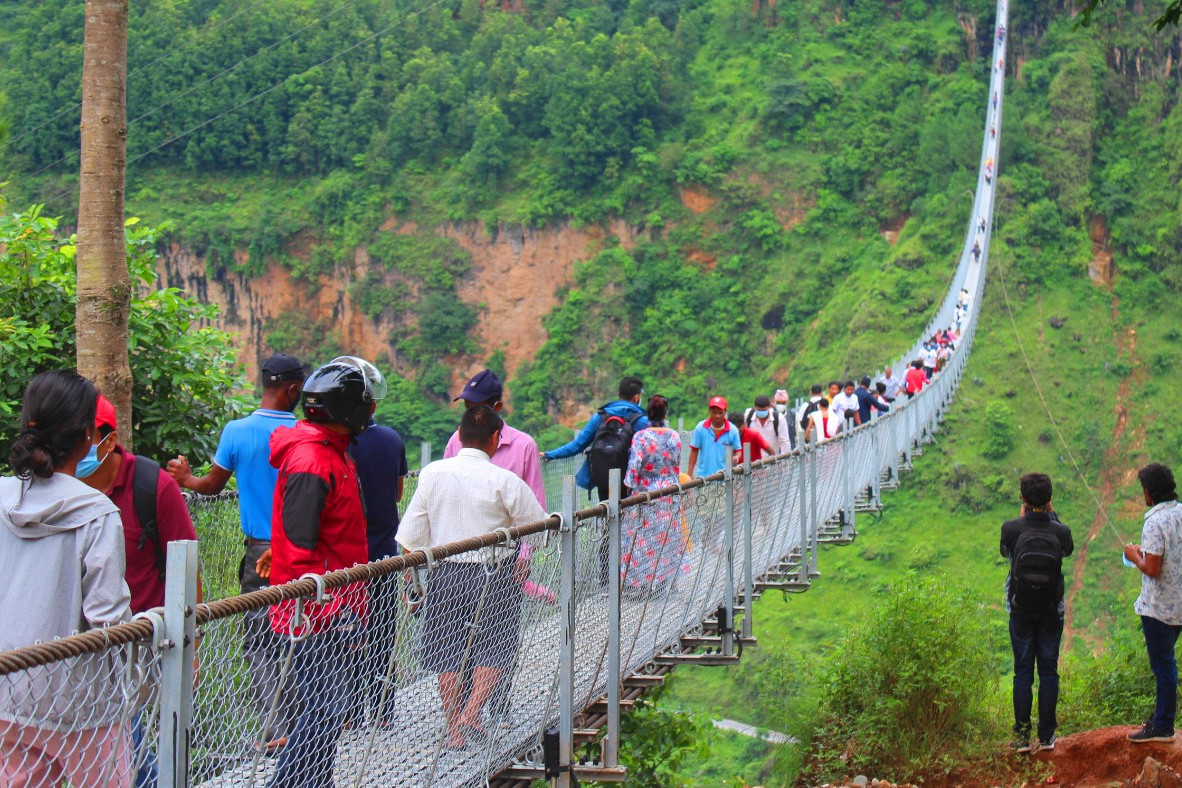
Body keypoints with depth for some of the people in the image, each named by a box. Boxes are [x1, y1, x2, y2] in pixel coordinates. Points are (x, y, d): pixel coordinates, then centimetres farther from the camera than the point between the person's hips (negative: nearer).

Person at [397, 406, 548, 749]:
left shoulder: (432, 473, -2)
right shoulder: (504, 480, -11)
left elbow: (411, 535, 1)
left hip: (445, 572, 3)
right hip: (493, 575, -3)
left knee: (448, 654, 12)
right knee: (493, 648, 12)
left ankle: (455, 730, 17)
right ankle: (472, 712, -5)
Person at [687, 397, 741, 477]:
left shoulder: (733, 430, -5)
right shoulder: (701, 428, -3)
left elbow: (737, 451, 5)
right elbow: (694, 451, 3)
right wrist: (689, 473, -1)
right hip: (704, 476, 0)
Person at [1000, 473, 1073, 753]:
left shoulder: (1011, 528, -14)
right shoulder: (1060, 532, -12)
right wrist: (1051, 514, 13)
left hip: (1020, 612, 0)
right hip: (1052, 612, 0)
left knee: (1023, 672, 5)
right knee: (1049, 672, 8)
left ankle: (1022, 736, 5)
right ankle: (1047, 735, 12)